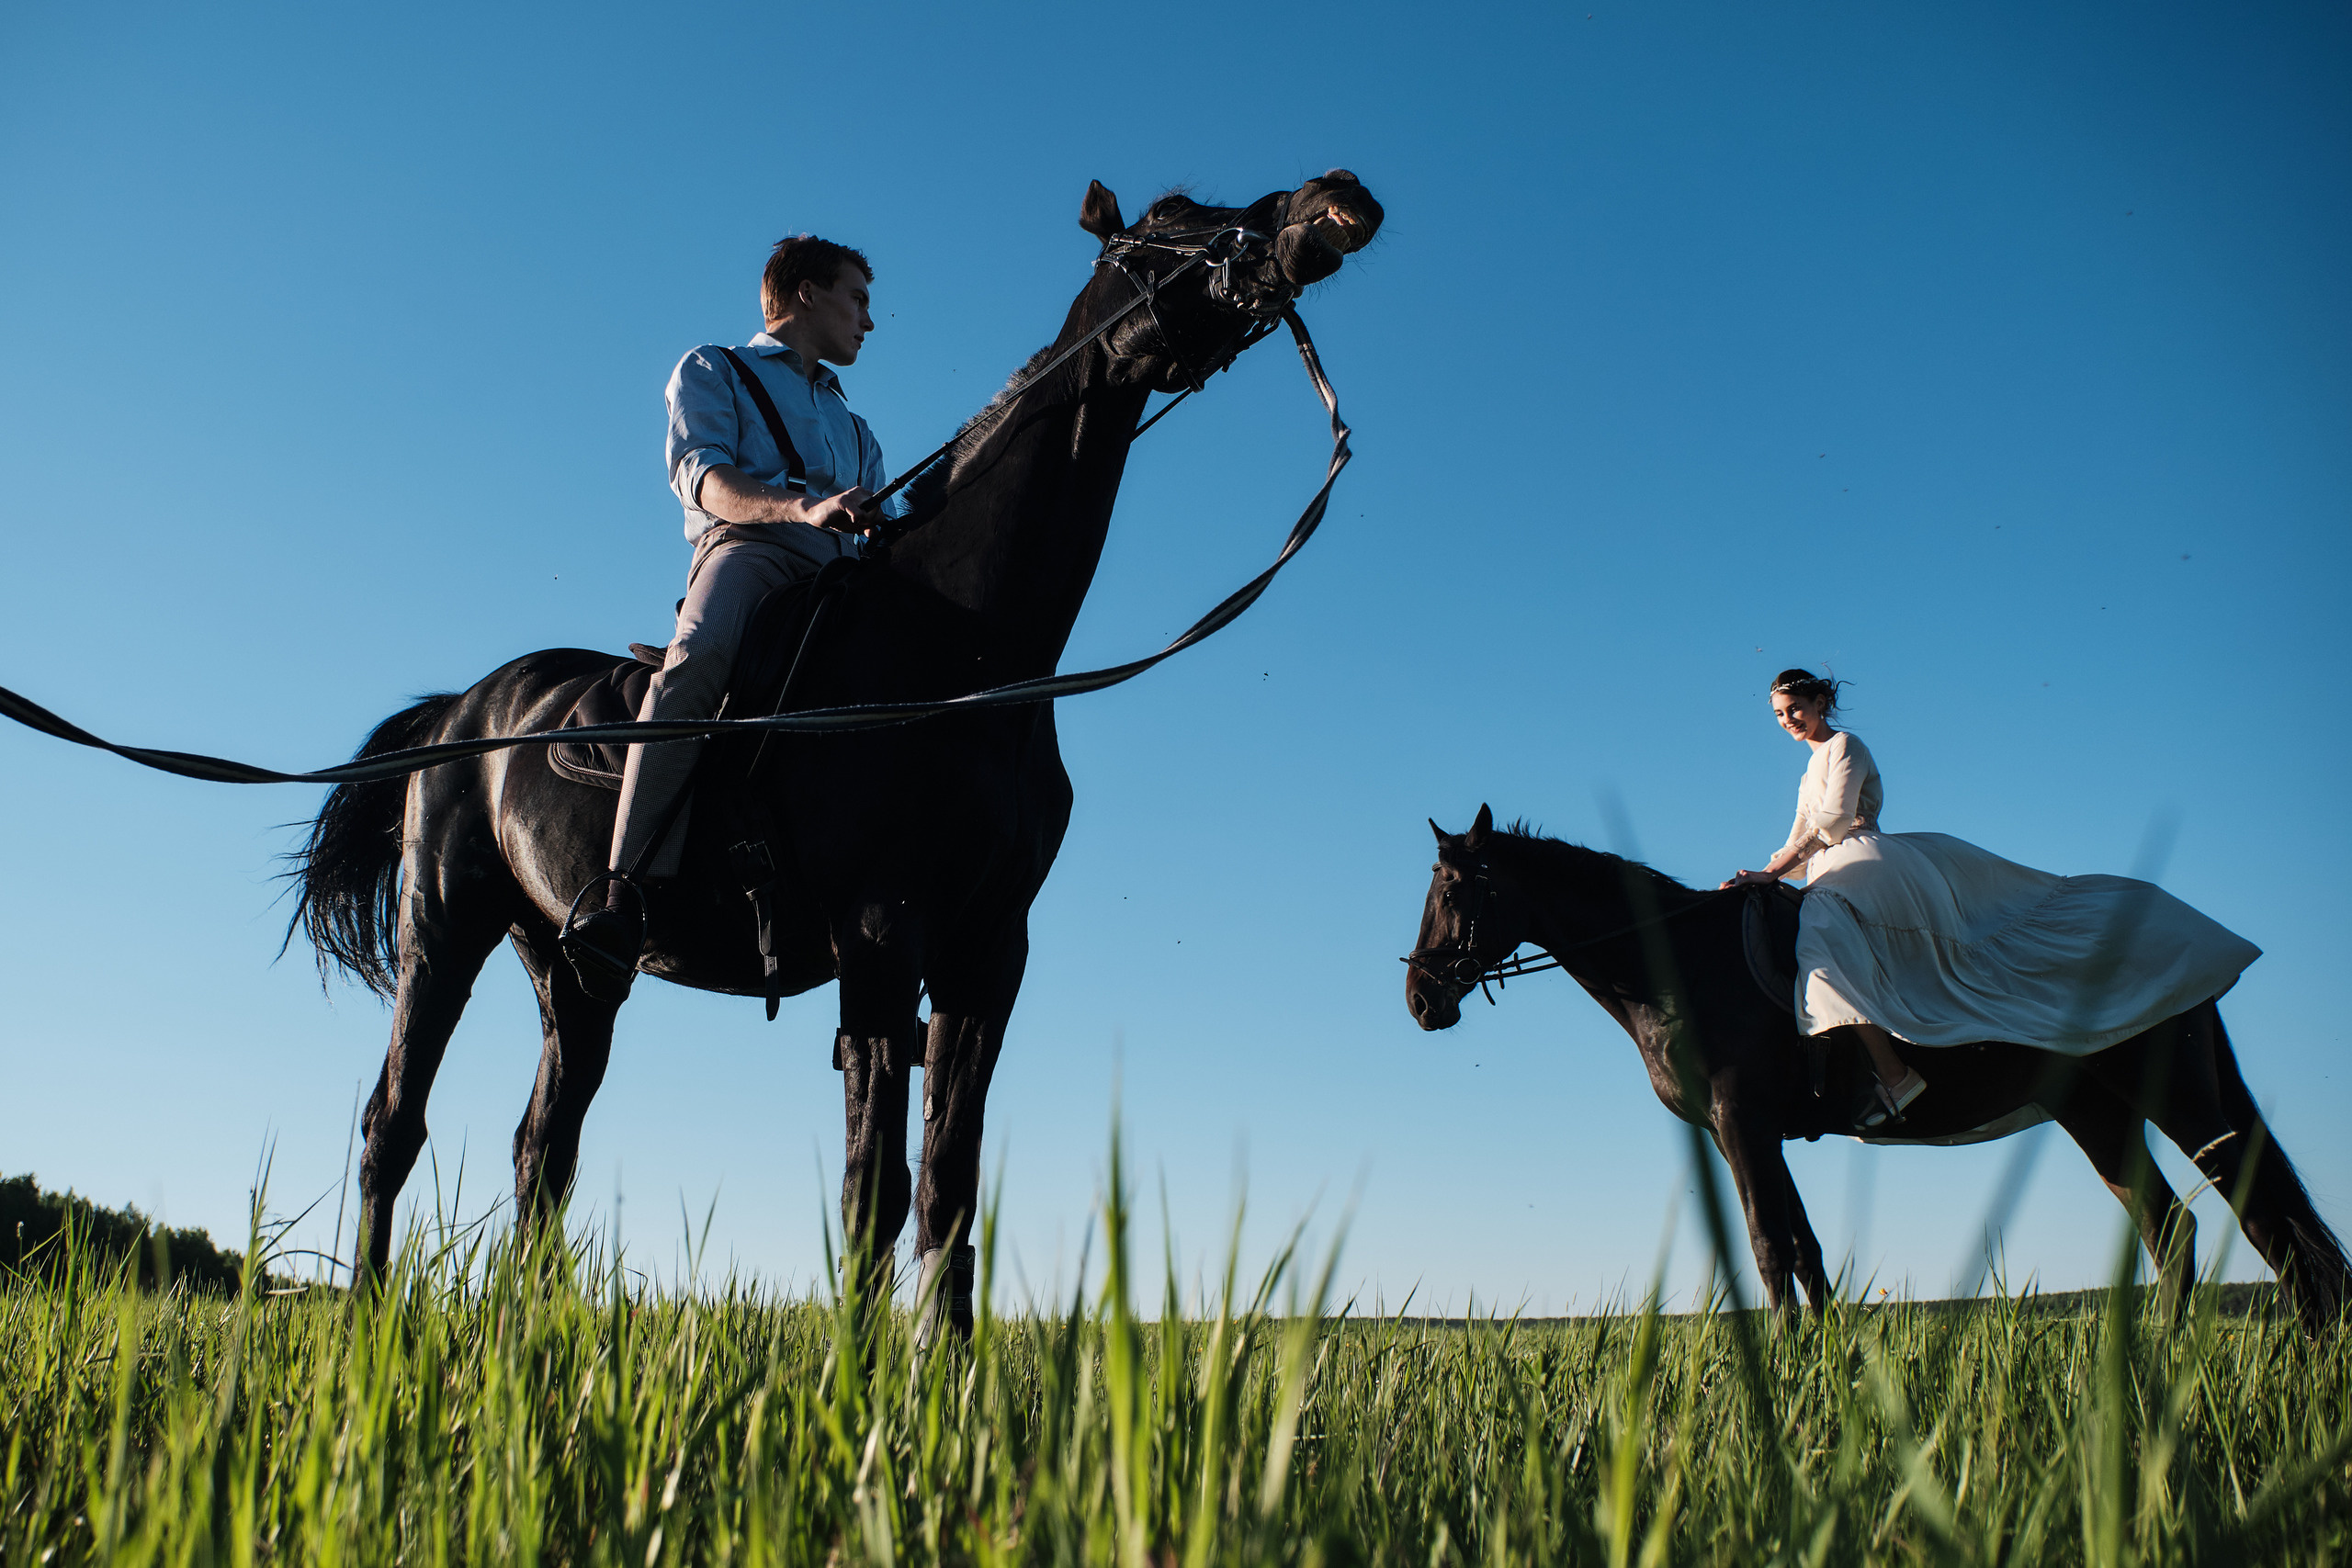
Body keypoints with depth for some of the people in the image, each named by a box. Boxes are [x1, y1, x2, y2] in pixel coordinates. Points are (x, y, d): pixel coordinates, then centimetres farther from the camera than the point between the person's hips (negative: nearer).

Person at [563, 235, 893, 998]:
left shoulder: (855, 430, 39)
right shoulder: (713, 372, 22)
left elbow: (881, 533, 28)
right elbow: (701, 475, 1)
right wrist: (805, 507, -18)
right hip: (745, 549, -5)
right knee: (701, 653, -37)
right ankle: (624, 891, -46)